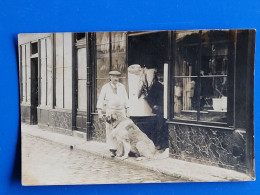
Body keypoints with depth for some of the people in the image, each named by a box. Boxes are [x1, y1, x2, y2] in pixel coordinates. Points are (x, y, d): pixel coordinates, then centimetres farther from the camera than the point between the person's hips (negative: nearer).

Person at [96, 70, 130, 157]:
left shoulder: (122, 86, 10)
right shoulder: (105, 87, 3)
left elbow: (126, 99, 13)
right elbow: (101, 99, 1)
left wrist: (127, 110, 8)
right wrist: (99, 111, -6)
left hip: (121, 110, 2)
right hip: (110, 111, -2)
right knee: (111, 130, -6)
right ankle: (112, 150, -2)